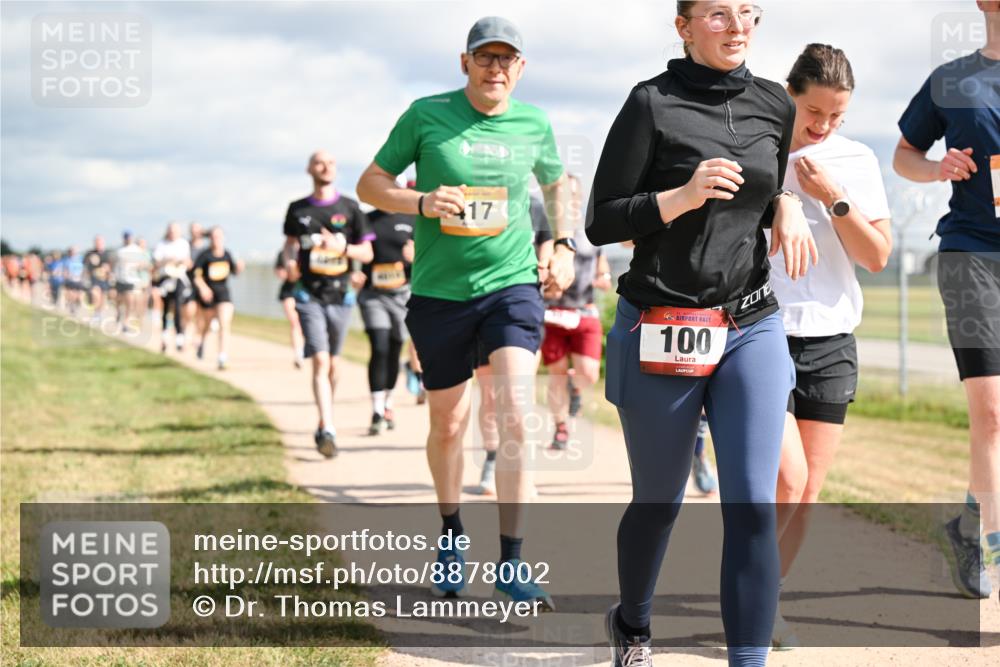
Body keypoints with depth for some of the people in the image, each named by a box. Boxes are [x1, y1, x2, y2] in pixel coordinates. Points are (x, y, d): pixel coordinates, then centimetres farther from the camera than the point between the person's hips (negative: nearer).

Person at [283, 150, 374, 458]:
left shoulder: (349, 208, 3)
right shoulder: (298, 209, 5)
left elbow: (367, 253, 4)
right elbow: (291, 242, 20)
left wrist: (342, 247, -16)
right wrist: (290, 262, -2)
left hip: (340, 294, 1)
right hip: (309, 295, -1)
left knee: (333, 364, 11)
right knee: (320, 362, -14)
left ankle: (325, 422, 30)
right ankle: (328, 431, -20)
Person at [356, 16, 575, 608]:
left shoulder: (534, 125, 4)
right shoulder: (427, 115, -3)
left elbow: (557, 182, 25)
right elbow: (370, 184, 2)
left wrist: (564, 246, 11)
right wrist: (422, 202, -16)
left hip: (513, 284, 0)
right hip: (440, 293, 0)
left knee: (516, 413, -17)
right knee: (448, 423, 12)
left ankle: (511, 563, -15)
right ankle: (452, 535, 38)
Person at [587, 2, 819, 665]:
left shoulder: (775, 105, 7)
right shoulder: (653, 103, -7)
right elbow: (602, 222, -6)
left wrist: (788, 207, 2)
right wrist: (684, 196, -20)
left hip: (753, 328, 3)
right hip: (662, 331, -3)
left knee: (753, 502, -11)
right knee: (659, 501, 12)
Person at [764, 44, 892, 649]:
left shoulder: (857, 162, 5)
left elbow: (878, 257, 0)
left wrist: (834, 198, -10)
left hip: (830, 341, 4)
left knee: (809, 492, 4)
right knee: (787, 481, -15)